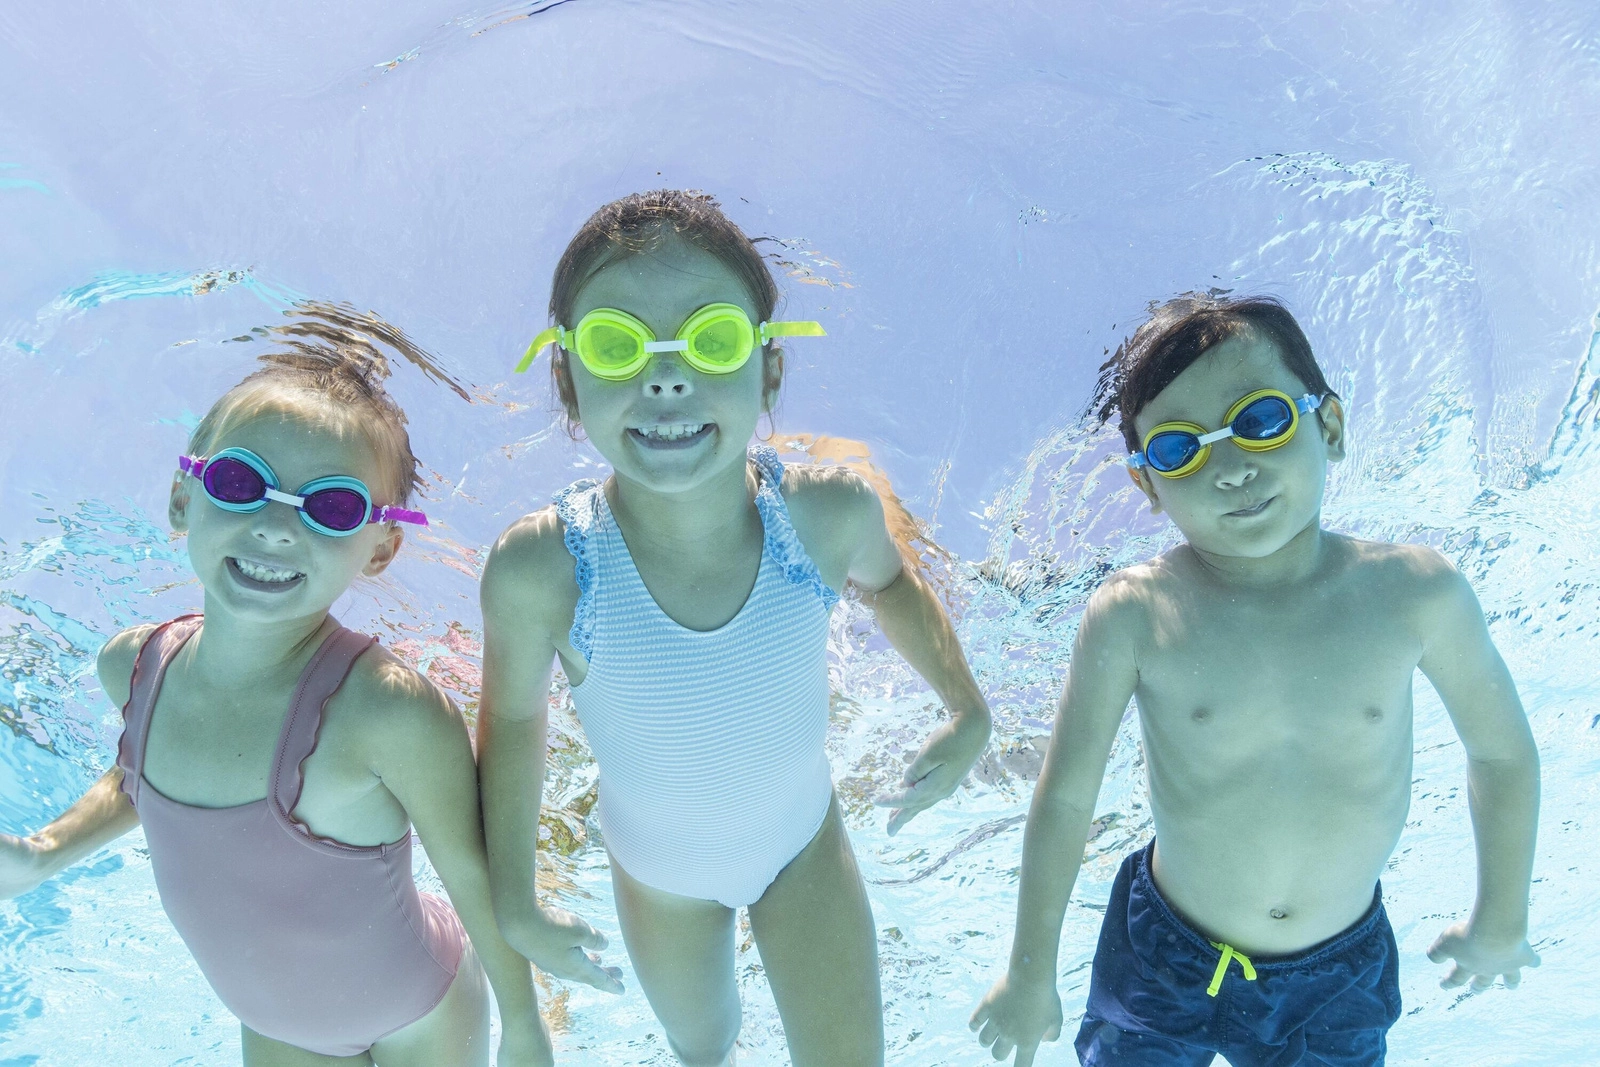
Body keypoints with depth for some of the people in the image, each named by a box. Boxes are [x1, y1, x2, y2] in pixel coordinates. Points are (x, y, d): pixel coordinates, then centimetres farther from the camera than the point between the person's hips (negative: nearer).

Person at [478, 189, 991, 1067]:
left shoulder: (829, 512, -29)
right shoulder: (540, 572, -34)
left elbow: (887, 583, -3)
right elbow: (513, 716, -13)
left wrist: (966, 710, -7)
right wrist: (513, 905, -8)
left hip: (803, 841, 0)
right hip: (659, 871, 0)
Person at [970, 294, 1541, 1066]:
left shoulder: (1415, 593, -18)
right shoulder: (1133, 616, -22)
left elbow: (1502, 753, -1)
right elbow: (1065, 798, -12)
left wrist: (1501, 923, 12)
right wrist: (1031, 976, -2)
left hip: (1342, 974, 1)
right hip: (1164, 960, -1)